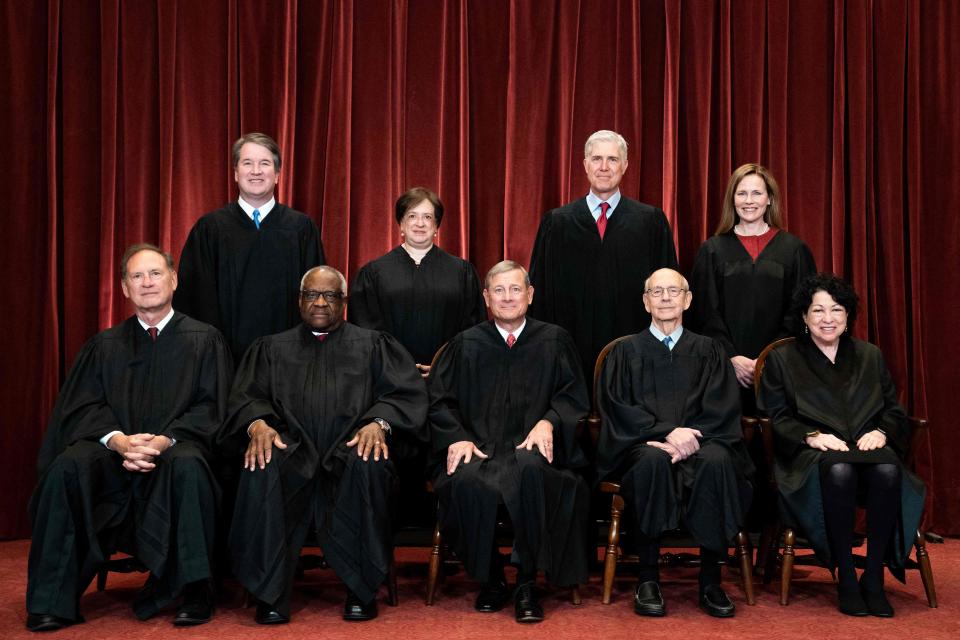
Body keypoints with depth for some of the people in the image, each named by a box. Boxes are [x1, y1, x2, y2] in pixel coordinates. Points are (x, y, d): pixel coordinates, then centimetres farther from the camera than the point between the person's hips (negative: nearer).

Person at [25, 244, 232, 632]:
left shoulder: (204, 340, 12)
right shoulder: (104, 346, 19)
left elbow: (210, 406, 2)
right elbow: (84, 407, 7)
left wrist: (166, 440, -17)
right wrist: (118, 440, -15)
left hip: (175, 450, -2)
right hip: (113, 454, 3)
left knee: (187, 466, -37)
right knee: (68, 466, -29)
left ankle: (191, 593, -27)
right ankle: (53, 599, -22)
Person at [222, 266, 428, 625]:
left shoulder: (373, 344, 20)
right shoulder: (271, 348, 25)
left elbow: (406, 392, 7)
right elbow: (246, 397, 11)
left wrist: (378, 422, -15)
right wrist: (257, 423, -13)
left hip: (351, 448, -1)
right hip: (293, 452, 1)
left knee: (369, 465, -36)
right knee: (262, 468, -33)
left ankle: (361, 590, -23)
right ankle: (270, 593, -24)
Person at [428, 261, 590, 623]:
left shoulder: (555, 341, 16)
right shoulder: (466, 344, 18)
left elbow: (574, 396, 10)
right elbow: (439, 401, 12)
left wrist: (548, 421, -10)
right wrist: (457, 438, -7)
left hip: (531, 447, -1)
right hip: (478, 447, 1)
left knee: (531, 470, -38)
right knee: (468, 481, -35)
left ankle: (527, 584, -24)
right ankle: (490, 580, -11)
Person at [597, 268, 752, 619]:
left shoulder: (708, 350, 17)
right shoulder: (626, 351, 13)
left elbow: (722, 408, 5)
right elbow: (617, 408, 0)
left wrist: (688, 437, -15)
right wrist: (667, 432, -16)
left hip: (697, 443, 1)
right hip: (643, 445, -1)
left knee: (717, 461, -33)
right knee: (652, 460, -36)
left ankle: (710, 579, -24)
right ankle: (647, 578, -27)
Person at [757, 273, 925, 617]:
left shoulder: (871, 356, 22)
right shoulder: (782, 359, 12)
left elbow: (894, 410, 17)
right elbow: (776, 418, 3)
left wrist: (881, 432, -6)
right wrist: (813, 436, -15)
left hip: (867, 447, 3)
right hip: (811, 455, -2)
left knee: (888, 469, -34)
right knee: (839, 470, -39)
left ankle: (874, 577, -24)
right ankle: (845, 579, -27)